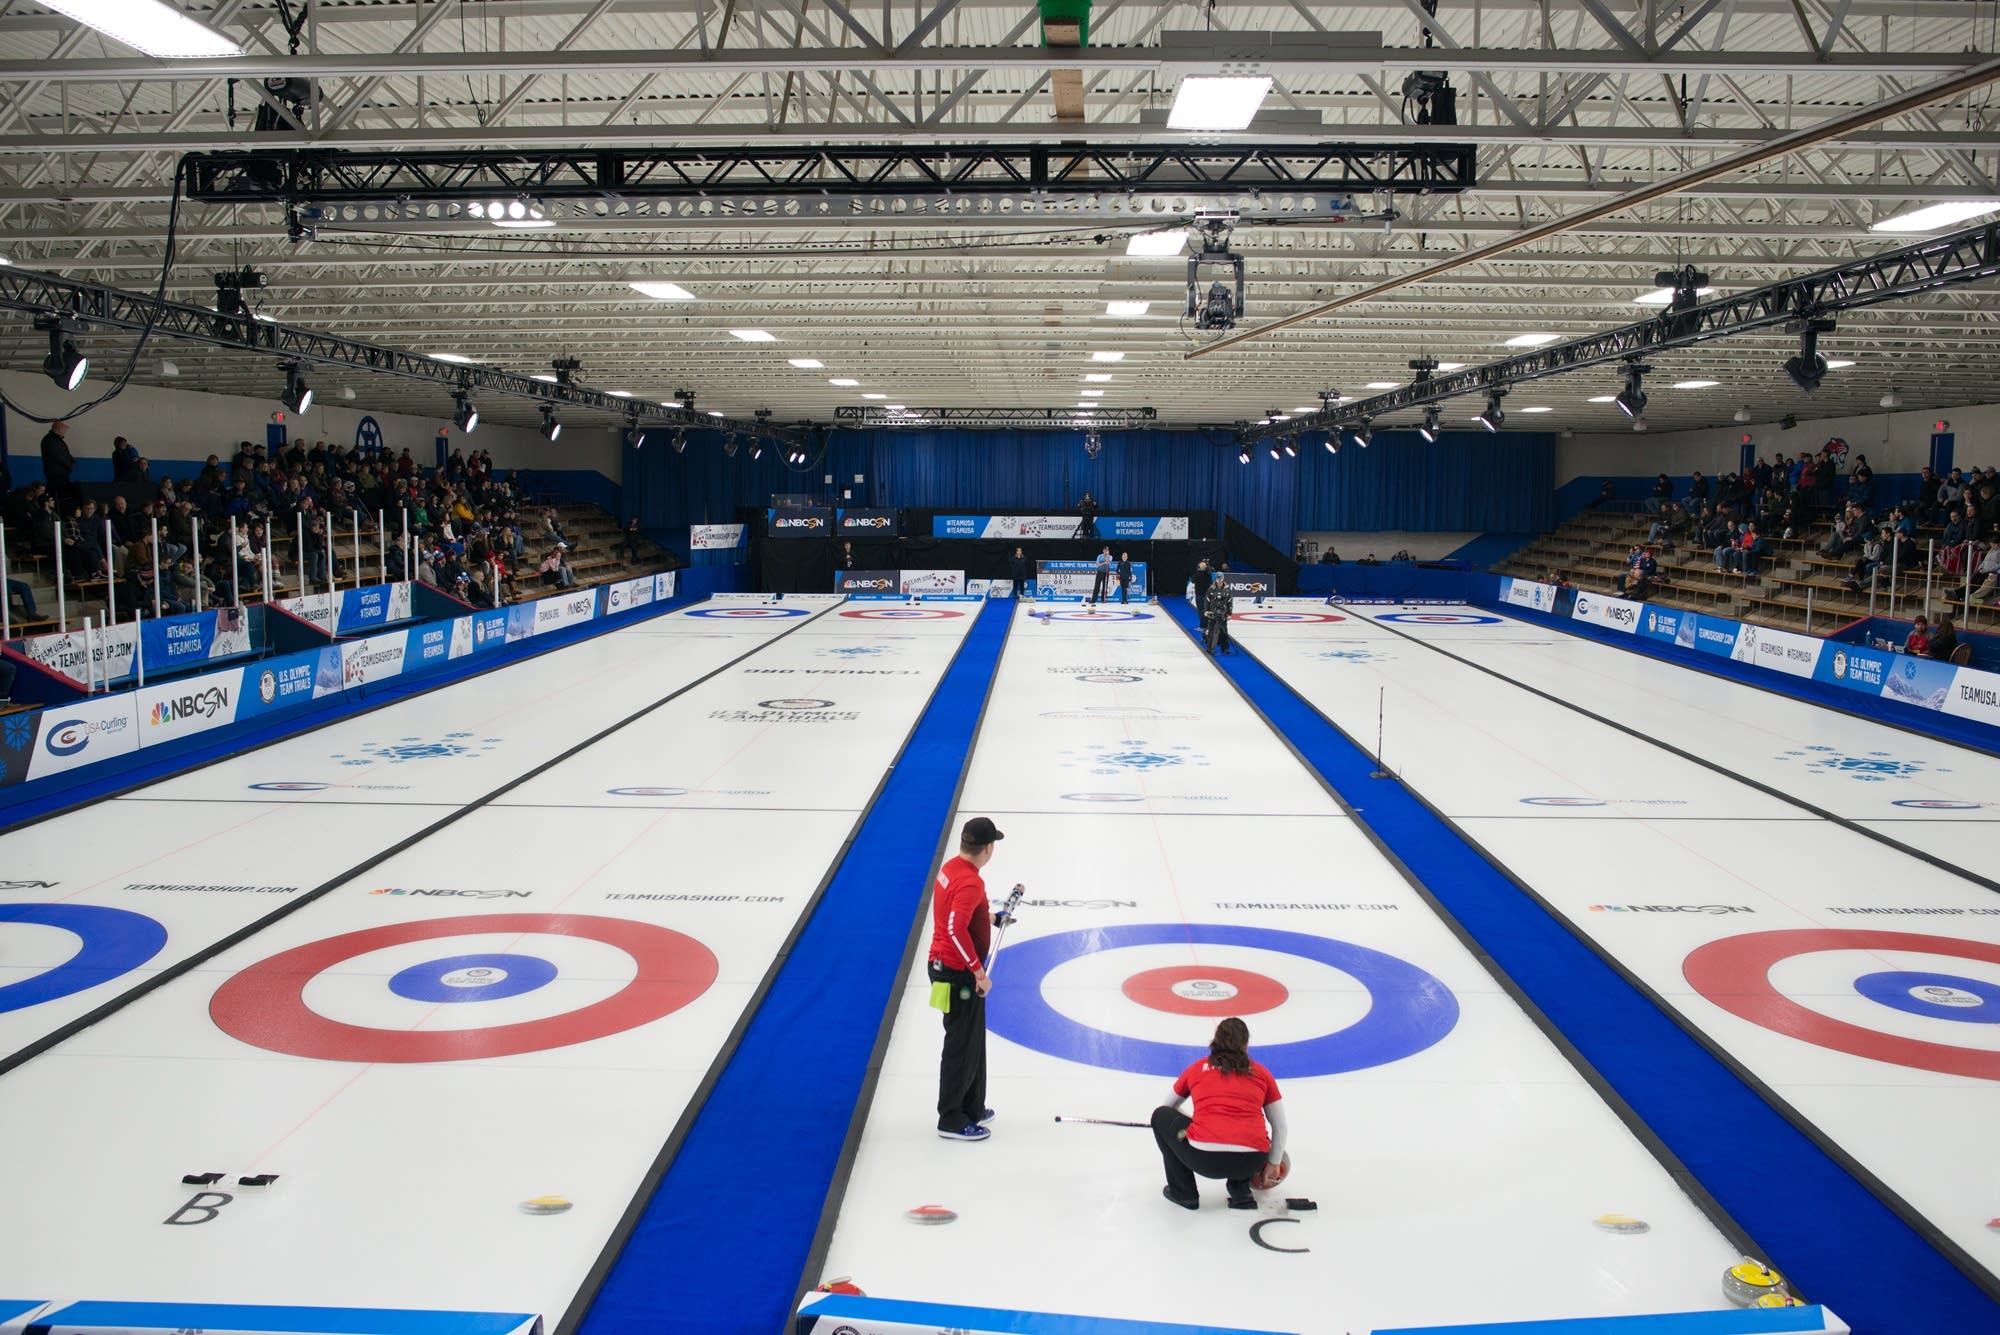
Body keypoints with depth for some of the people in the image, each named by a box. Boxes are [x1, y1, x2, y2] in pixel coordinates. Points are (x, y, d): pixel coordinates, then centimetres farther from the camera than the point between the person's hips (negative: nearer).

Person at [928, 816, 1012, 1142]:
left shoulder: (950, 868, 5)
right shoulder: (970, 883, -25)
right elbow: (956, 929, -33)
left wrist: (985, 918, 25)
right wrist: (979, 971, -26)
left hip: (945, 966, 10)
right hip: (958, 975, -10)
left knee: (974, 1041, 21)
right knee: (961, 1046, 2)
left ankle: (972, 1109, 32)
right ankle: (951, 1120, 12)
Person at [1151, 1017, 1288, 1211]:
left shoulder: (1196, 1069, 19)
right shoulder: (1261, 1072, 19)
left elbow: (1169, 1107, 38)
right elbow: (1280, 1127, 23)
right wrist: (1273, 1164, 38)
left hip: (1204, 1159, -2)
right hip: (1251, 1161, 2)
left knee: (1161, 1116, 27)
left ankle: (1184, 1192, 22)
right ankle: (1240, 1191, 18)